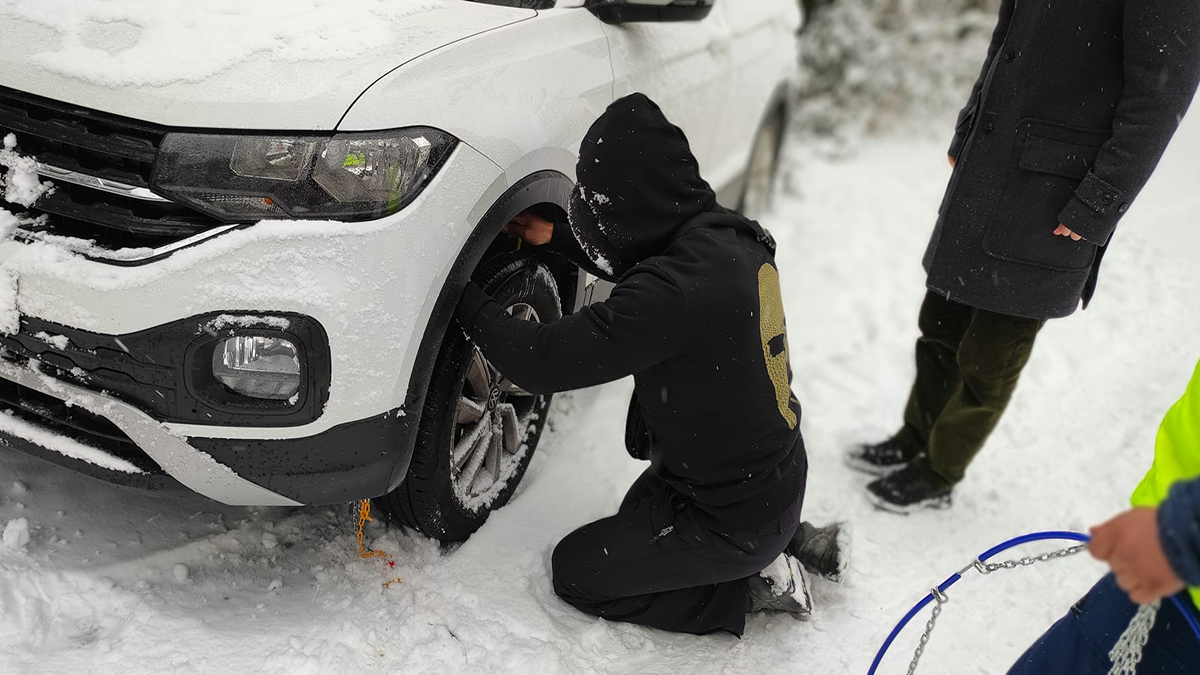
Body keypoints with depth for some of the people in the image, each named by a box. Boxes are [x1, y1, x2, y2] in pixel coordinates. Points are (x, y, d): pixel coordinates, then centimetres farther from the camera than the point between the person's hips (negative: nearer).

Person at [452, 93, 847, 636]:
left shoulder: (673, 293, -34)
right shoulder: (730, 235, -6)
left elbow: (539, 362, -27)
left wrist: (464, 297, -11)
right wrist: (554, 237, 17)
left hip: (733, 520, -9)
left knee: (575, 570, 8)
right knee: (639, 514, 32)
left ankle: (749, 586, 5)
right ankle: (791, 541, 20)